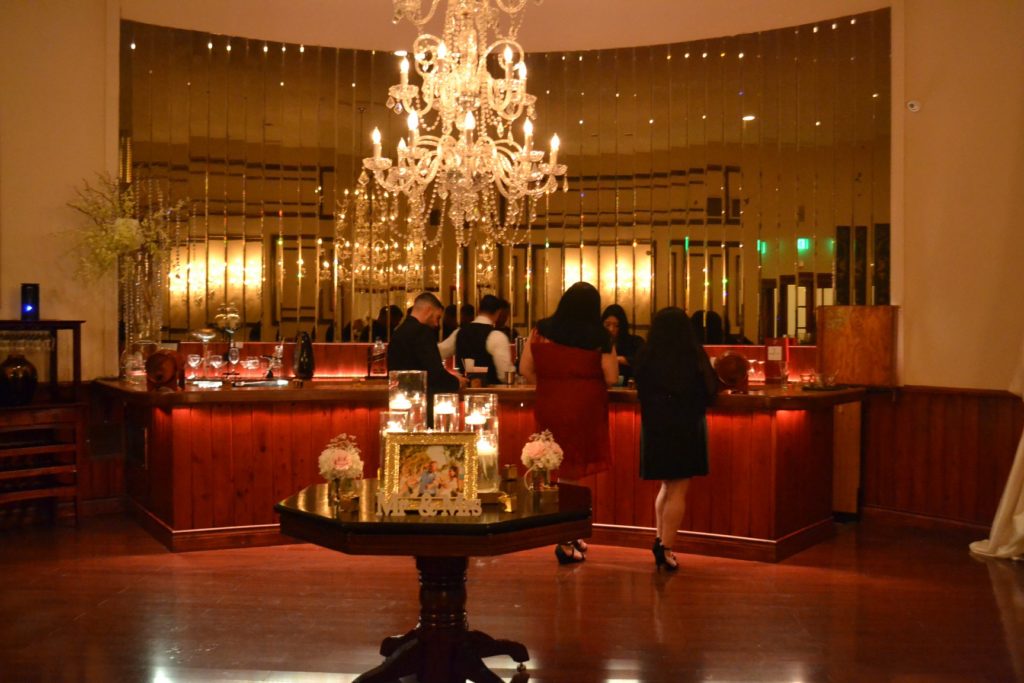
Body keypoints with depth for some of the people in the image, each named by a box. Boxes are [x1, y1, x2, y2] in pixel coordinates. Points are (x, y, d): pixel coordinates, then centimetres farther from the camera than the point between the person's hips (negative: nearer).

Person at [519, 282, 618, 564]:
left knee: (561, 471, 14)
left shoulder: (541, 330, 0)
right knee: (571, 473, 5)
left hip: (549, 407, 3)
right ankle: (565, 543, 12)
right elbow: (611, 378, -5)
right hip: (585, 410, -3)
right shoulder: (600, 337, -7)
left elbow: (526, 369, 1)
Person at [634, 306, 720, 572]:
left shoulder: (645, 356, -3)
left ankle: (660, 540, 21)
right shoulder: (695, 356, -9)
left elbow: (641, 391, 7)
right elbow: (710, 391, -2)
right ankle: (666, 548, 1)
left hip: (654, 427, 3)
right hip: (686, 428, -3)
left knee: (668, 485, 20)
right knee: (678, 490, 4)